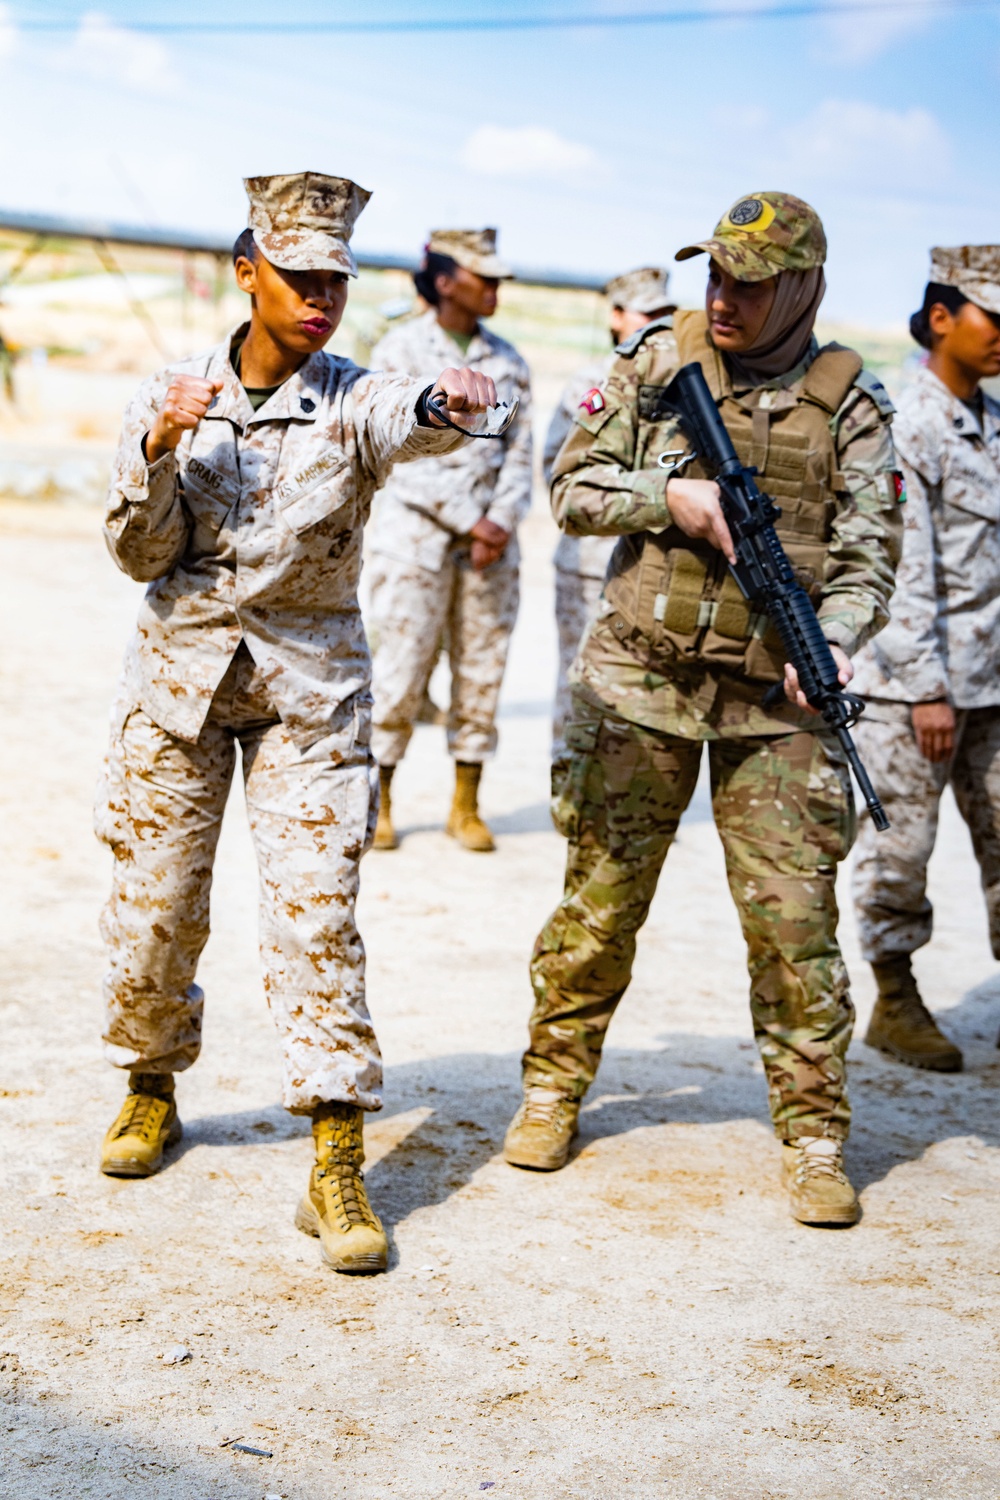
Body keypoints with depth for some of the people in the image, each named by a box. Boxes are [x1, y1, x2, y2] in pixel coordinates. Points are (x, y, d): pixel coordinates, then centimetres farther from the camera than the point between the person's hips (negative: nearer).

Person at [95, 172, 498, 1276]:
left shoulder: (350, 400, -6)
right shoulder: (171, 395, 1)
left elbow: (405, 419, -32)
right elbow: (137, 555, -2)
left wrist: (446, 400, -55)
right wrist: (158, 451, -20)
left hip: (310, 689, -2)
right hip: (179, 674, 2)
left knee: (316, 914, -9)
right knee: (153, 905, 9)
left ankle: (337, 1165, -7)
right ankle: (152, 1089, 34)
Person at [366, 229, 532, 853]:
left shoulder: (508, 360, 11)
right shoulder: (400, 351, -2)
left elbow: (520, 449, 8)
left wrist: (503, 520, -8)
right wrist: (469, 522, -13)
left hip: (492, 537, 4)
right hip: (418, 531, -4)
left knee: (483, 671, 5)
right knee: (400, 669, -3)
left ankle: (466, 805, 15)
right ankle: (377, 802, 9)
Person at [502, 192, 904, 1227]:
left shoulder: (850, 404, 2)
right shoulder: (656, 361, 5)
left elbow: (867, 557, -2)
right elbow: (572, 490, 5)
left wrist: (830, 647, -21)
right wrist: (673, 495, -13)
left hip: (775, 699, -1)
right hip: (641, 681, 1)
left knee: (794, 916, -2)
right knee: (600, 897, 7)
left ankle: (814, 1134, 10)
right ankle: (554, 1086, 25)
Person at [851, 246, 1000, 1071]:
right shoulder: (907, 429, -12)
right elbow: (905, 569, -15)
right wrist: (926, 688, -17)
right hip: (912, 677, -7)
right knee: (902, 843, 3)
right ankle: (896, 1002, 17)